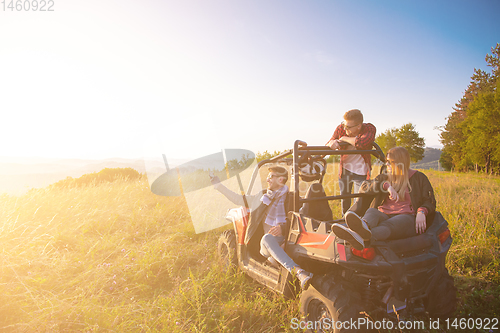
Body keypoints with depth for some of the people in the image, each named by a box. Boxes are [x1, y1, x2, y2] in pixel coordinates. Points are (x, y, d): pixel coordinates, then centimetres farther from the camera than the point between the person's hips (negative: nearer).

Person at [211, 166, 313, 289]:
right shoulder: (261, 198, 17)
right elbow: (239, 199, 22)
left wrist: (283, 228, -22)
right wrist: (218, 185, 21)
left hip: (286, 242, -1)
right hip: (267, 244, 1)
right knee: (267, 238, -37)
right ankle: (299, 272, -50)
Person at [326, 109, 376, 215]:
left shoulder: (370, 129, -21)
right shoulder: (340, 129, -11)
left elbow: (362, 143, -43)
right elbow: (327, 146, -3)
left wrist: (344, 138, -27)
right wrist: (332, 143, -28)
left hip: (361, 172, -3)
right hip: (344, 169, 3)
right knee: (344, 198, 17)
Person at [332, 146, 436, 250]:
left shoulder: (418, 178, 15)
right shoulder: (384, 178, 24)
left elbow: (429, 201, 11)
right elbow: (364, 187, 7)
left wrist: (422, 212, -12)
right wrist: (386, 186, -10)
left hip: (406, 217, -3)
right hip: (385, 215, 3)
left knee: (389, 224, -38)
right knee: (371, 211, -32)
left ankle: (362, 238, -72)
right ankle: (363, 226, -70)